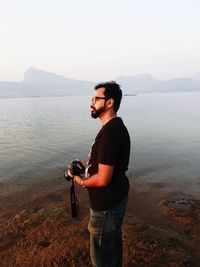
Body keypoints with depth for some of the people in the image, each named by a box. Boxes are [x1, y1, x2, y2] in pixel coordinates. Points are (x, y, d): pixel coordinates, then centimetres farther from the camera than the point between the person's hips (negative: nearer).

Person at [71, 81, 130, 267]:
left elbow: (103, 179, -28)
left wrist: (81, 182, -10)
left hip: (107, 204, -10)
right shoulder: (117, 126, 4)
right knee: (114, 239, 29)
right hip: (117, 196, 10)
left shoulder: (109, 132, -28)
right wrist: (86, 166, 6)